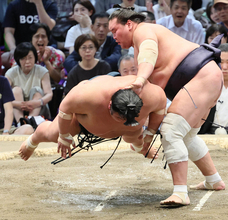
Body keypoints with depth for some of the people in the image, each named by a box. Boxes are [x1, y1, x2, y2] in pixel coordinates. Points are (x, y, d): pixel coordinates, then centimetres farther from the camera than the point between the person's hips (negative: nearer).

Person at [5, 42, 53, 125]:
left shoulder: (42, 72, -3)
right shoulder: (11, 73, -4)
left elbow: (49, 94, -15)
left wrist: (39, 102, -39)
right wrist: (16, 104, -39)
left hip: (38, 111, 0)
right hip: (17, 112, 0)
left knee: (36, 90, -23)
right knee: (17, 90, -22)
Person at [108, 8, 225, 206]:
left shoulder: (142, 30, -6)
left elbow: (148, 54, -31)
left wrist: (140, 80, -49)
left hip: (203, 77, -11)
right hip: (209, 78, 11)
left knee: (171, 132, -21)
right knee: (187, 136, 26)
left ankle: (180, 193, -28)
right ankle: (214, 181, 38)